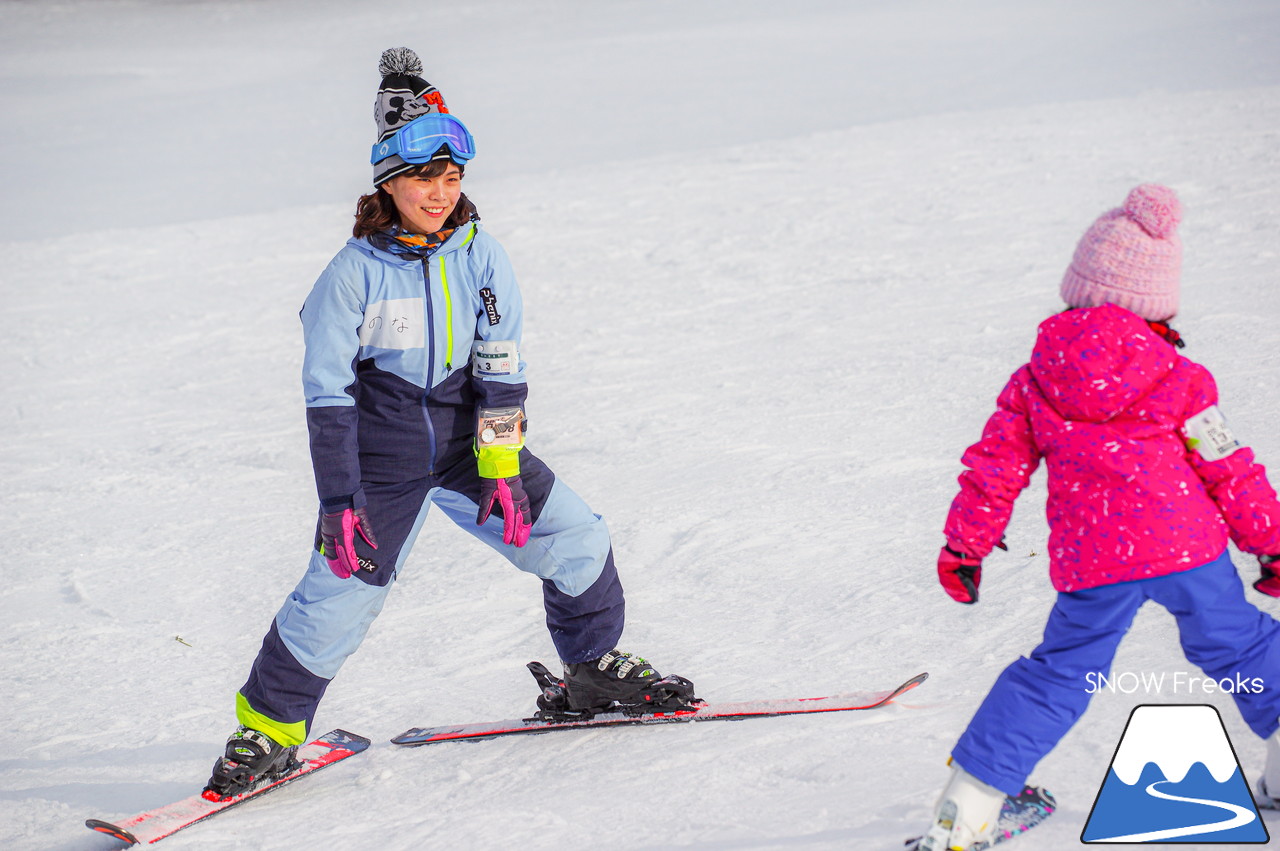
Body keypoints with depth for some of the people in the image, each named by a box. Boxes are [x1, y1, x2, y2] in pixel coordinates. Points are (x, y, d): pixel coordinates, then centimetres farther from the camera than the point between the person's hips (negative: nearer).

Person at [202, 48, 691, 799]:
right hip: (381, 456, -3)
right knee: (341, 593, -11)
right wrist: (339, 501, -16)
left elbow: (501, 370, -4)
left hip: (469, 440, 4)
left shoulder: (482, 255, -5)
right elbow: (328, 395, -12)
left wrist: (502, 469, -12)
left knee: (578, 541, 0)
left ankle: (595, 669, 24)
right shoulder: (355, 273, -14)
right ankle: (268, 730, 8)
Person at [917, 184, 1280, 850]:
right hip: (1189, 545, -2)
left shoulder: (1034, 381, 4)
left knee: (1060, 674, 12)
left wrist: (964, 545, 19)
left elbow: (994, 468, 7)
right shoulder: (1179, 379, -2)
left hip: (1092, 562, 2)